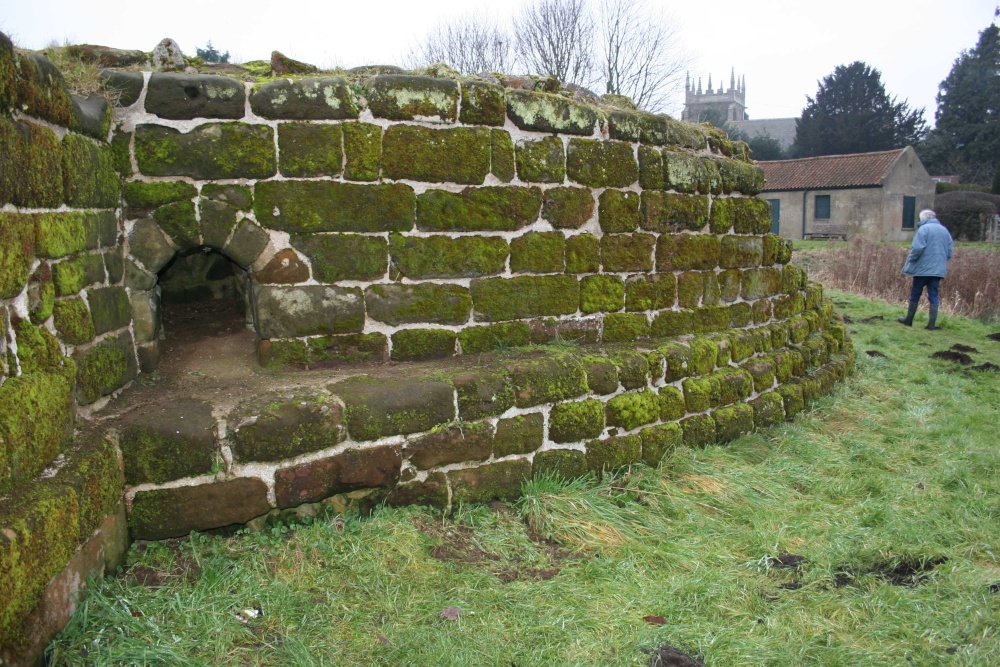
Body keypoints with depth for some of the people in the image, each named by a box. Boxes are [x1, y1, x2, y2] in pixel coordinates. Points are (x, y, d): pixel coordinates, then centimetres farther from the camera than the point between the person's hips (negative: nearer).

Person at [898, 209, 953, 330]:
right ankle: (932, 324, 2)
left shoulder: (924, 229, -7)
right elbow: (949, 252, 13)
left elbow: (917, 248, -17)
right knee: (933, 296, 5)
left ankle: (909, 320, 17)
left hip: (923, 268, -5)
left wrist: (910, 262, -6)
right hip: (938, 269, 5)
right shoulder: (944, 230, 13)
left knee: (915, 294, 7)